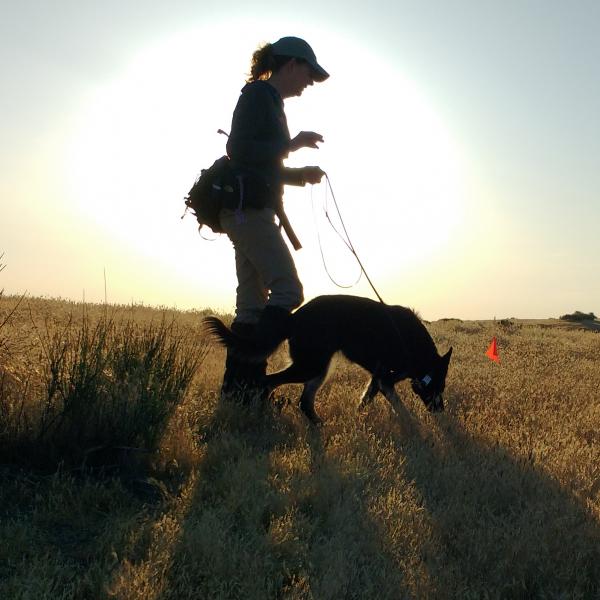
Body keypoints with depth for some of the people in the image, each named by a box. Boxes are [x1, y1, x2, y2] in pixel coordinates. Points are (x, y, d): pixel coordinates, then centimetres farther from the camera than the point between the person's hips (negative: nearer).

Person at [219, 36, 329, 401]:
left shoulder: (268, 100, 24)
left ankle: (236, 385, 8)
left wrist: (301, 175, 15)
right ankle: (249, 378, -17)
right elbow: (239, 150, -17)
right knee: (288, 290, -15)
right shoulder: (258, 93, -5)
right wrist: (292, 143, -14)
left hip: (250, 210, 10)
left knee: (252, 301, 6)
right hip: (248, 208, -10)